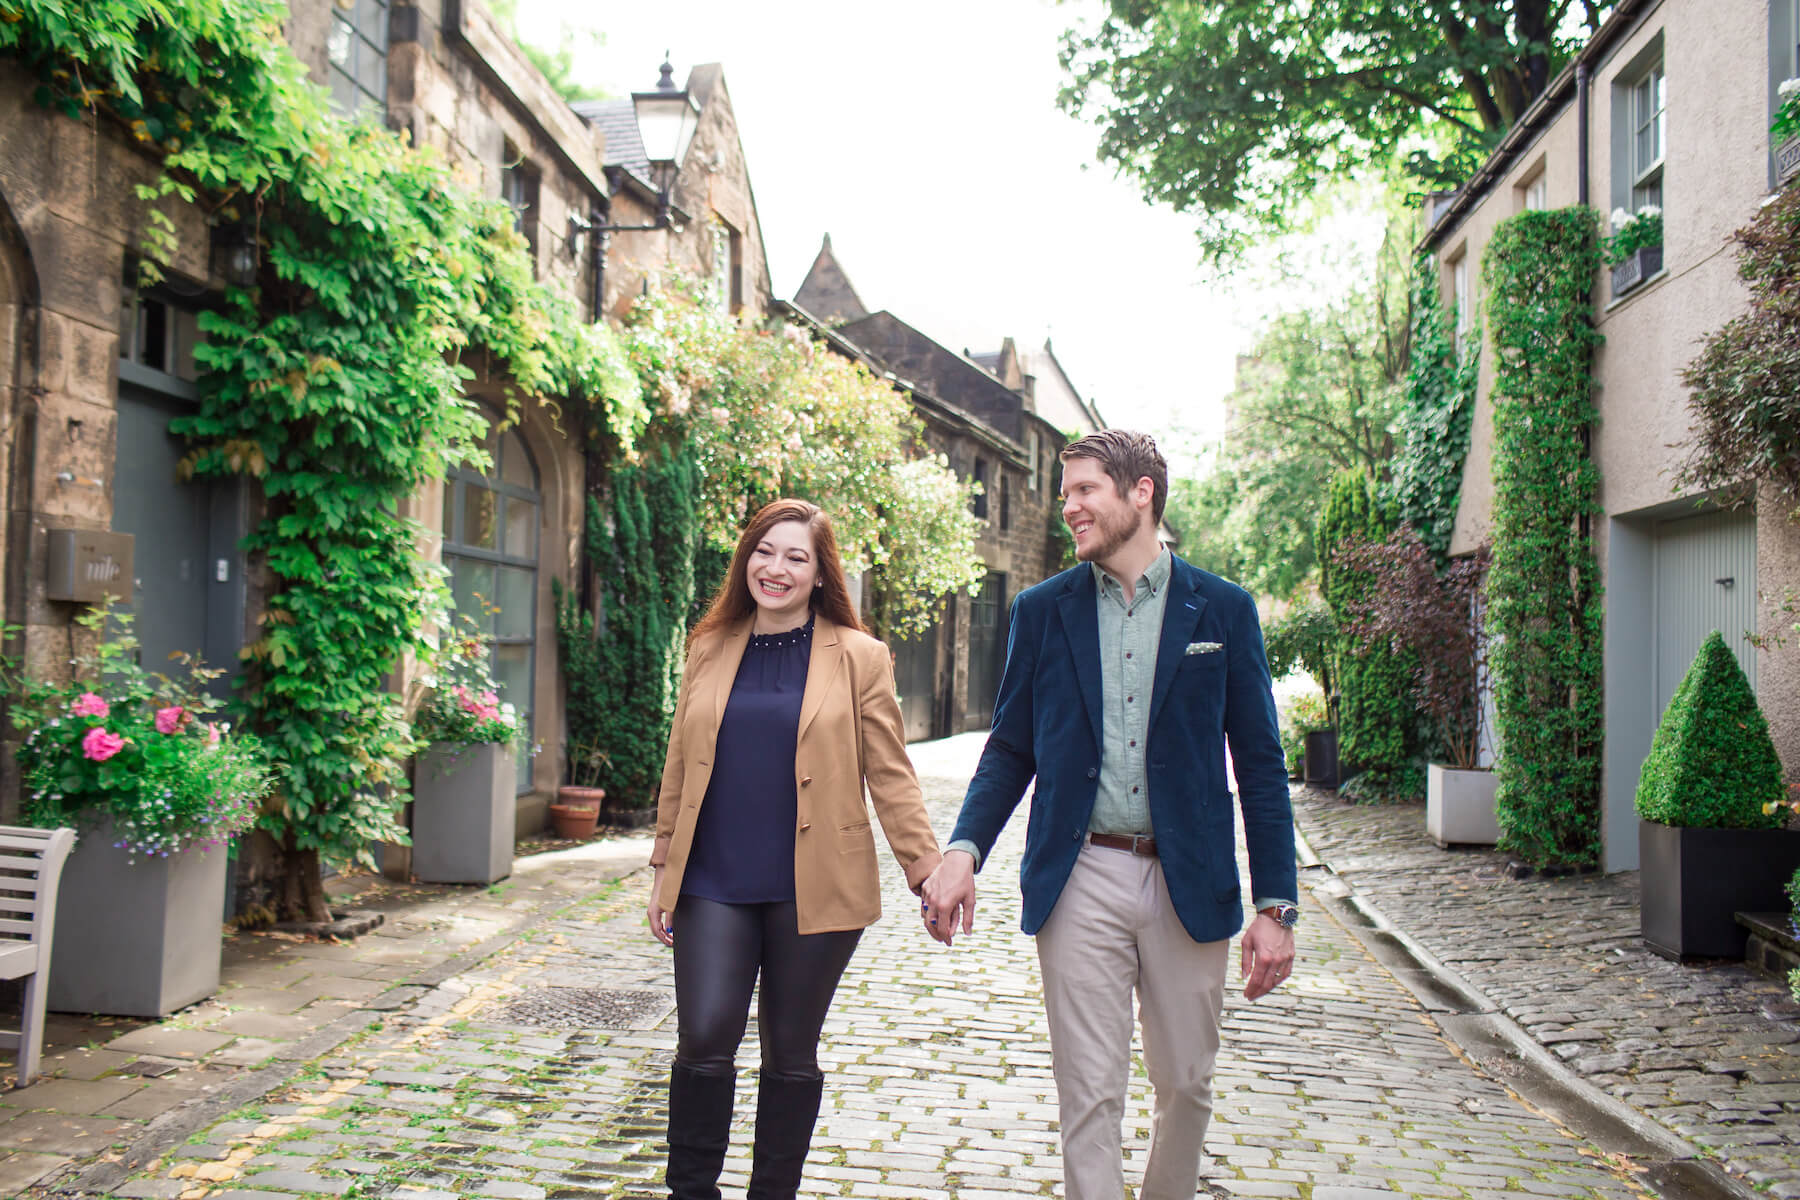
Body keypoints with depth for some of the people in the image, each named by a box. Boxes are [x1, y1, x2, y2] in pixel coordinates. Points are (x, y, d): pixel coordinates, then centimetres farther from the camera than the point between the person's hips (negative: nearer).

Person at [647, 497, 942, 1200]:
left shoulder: (858, 658, -1)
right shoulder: (710, 649, 9)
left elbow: (890, 777, 1)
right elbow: (680, 765, 14)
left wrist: (928, 874, -3)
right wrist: (664, 869, 14)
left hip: (813, 889, -2)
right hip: (715, 886, 2)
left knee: (791, 1056, 9)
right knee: (704, 1041, -4)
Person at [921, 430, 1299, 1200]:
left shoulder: (1222, 609, 1)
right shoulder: (1042, 610, 5)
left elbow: (1260, 765, 1)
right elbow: (1011, 751, 7)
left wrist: (1276, 905, -4)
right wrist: (963, 849, -9)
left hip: (1188, 883, 0)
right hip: (1080, 882, 0)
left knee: (1186, 1086, 14)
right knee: (1089, 1098, 3)